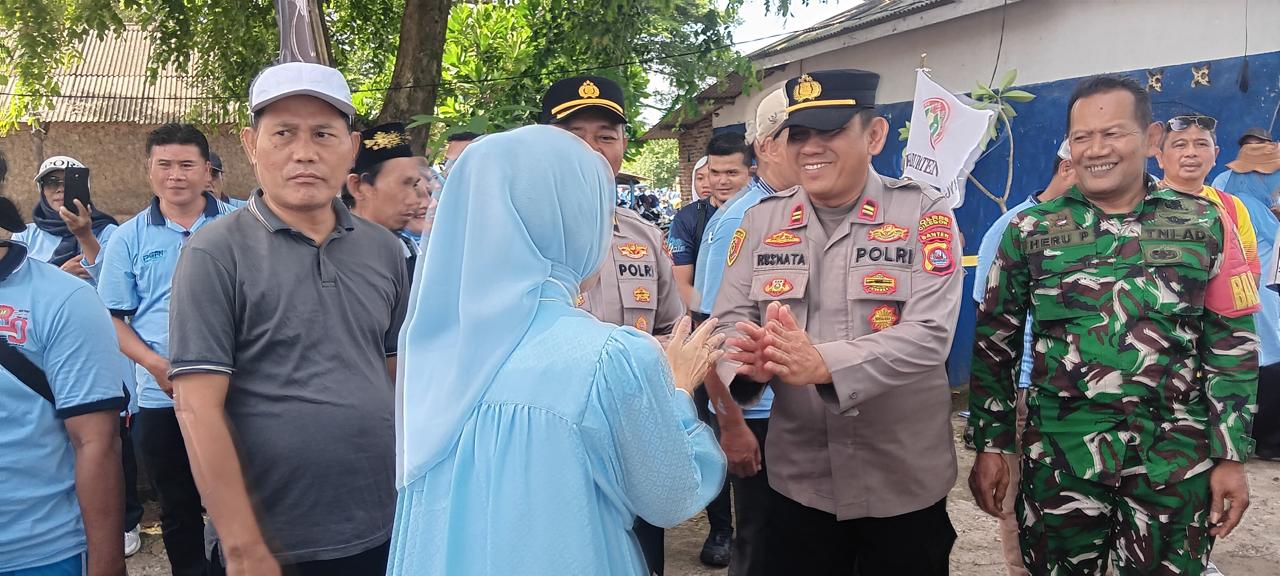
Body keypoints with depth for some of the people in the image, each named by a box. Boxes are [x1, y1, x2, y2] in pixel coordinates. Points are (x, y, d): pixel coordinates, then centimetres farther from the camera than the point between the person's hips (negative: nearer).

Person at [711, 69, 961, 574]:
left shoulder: (925, 214, -8)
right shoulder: (763, 219, 3)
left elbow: (929, 334, -19)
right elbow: (729, 320, -1)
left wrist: (823, 363, -34)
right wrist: (751, 361, -25)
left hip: (905, 482, -2)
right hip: (798, 479, 3)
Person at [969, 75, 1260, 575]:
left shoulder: (1205, 224, 2)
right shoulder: (1030, 231, 0)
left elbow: (1233, 346, 4)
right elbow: (995, 344, 3)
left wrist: (1231, 456, 1)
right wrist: (990, 446, -1)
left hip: (1177, 459, 1)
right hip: (1059, 455, 0)